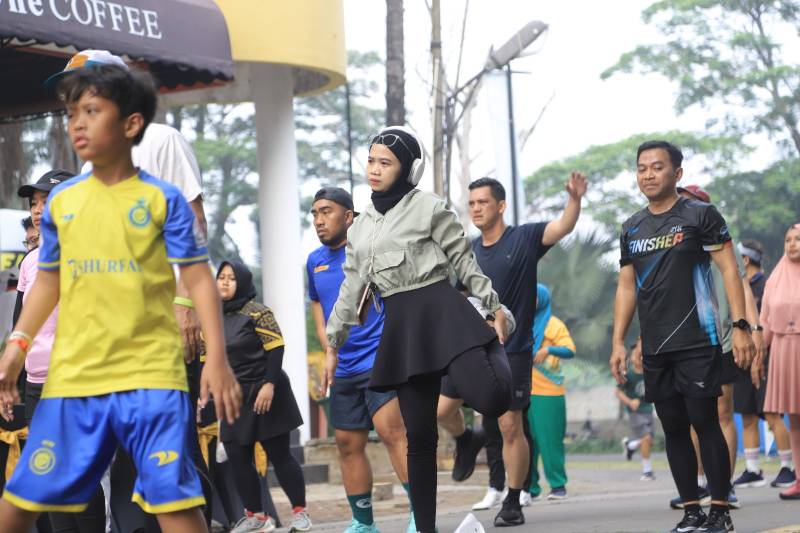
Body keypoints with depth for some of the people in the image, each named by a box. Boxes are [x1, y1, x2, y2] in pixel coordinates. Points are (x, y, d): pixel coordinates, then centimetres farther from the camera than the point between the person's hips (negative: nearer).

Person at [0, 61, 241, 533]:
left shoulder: (162, 199, -1)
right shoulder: (61, 201, 9)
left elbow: (199, 278, -2)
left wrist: (217, 357, -11)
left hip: (150, 374, -3)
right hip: (73, 375, 4)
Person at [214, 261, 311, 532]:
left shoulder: (257, 312, -9)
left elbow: (276, 348, -13)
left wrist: (269, 384, -21)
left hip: (265, 393, -6)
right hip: (234, 397, 6)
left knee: (279, 454, -2)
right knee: (237, 457, 1)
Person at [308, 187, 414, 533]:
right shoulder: (315, 261, 12)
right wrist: (329, 347, 11)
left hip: (379, 358, -7)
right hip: (343, 369, 7)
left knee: (391, 430, -21)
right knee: (348, 443, 9)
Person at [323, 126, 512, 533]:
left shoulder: (429, 208, -1)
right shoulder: (360, 227, 15)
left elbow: (465, 263, 1)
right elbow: (352, 290, 18)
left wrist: (494, 309, -3)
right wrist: (332, 346, 16)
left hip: (441, 311, -4)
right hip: (401, 325, 5)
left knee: (490, 399, -24)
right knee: (419, 434, 2)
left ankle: (495, 354, 13)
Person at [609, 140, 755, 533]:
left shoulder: (700, 216, -2)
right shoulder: (632, 229, 13)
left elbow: (729, 270, -6)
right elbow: (626, 287, 17)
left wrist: (740, 326, -14)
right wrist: (618, 341, 9)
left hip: (697, 342, -5)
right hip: (655, 349, 5)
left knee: (705, 423, -7)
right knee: (674, 428, 6)